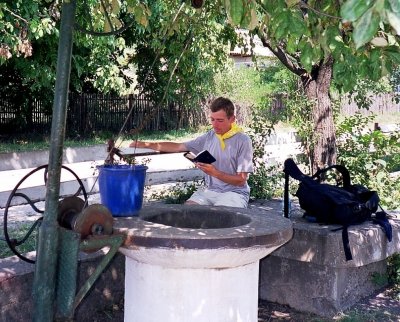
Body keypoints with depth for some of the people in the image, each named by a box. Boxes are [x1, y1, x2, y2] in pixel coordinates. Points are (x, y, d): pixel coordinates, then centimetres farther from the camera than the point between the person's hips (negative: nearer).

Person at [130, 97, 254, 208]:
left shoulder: (243, 141, -8)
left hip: (234, 192, -4)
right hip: (210, 190, 5)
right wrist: (146, 144, 4)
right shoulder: (209, 136, 8)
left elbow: (241, 180, -10)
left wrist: (215, 172, -22)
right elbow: (178, 147, 11)